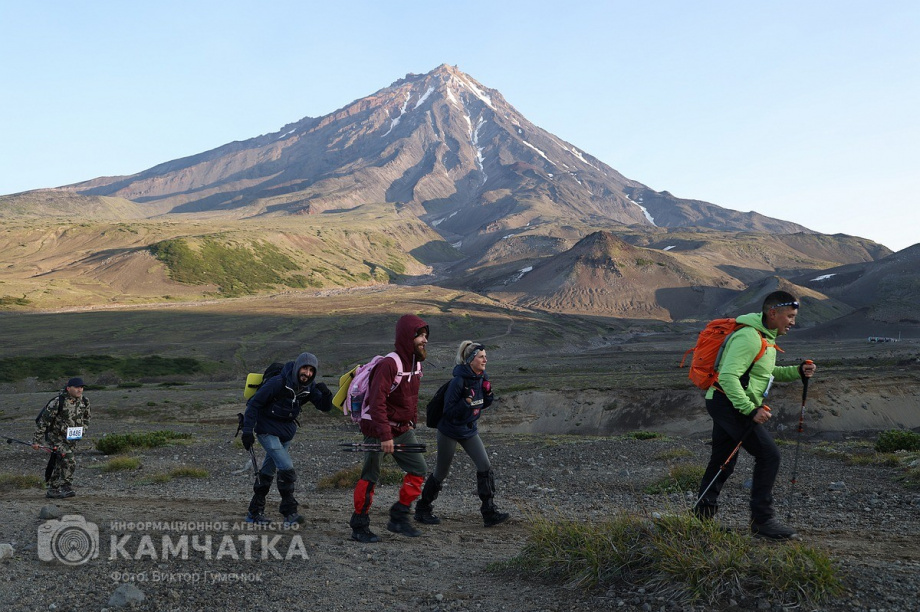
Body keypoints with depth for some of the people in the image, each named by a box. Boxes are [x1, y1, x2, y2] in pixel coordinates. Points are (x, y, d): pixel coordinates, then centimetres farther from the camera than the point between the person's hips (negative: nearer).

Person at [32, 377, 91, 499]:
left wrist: (83, 431, 6)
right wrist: (36, 440, -14)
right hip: (55, 437, -5)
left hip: (71, 438, 6)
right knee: (69, 462, -18)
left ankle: (52, 490, 22)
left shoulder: (84, 402, -4)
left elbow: (86, 418, 17)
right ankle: (67, 488, -9)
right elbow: (43, 421, -16)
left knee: (60, 464, 11)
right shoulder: (57, 402, -21)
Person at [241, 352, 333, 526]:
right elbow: (253, 404, -19)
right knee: (286, 468, -16)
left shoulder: (309, 387, -5)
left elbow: (325, 407, -5)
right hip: (267, 430, -6)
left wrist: (326, 393, -27)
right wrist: (247, 431, -21)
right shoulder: (278, 383, -24)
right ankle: (289, 512, -8)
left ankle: (255, 512, 23)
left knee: (268, 470, 13)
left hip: (286, 432, 7)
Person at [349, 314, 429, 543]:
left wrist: (412, 422, 17)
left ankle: (399, 517, 16)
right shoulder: (389, 365, -24)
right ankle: (359, 527, 15)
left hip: (403, 430, 8)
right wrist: (385, 436, -30)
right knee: (370, 477, 1)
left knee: (418, 470, 4)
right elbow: (377, 403, -28)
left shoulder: (416, 364, 5)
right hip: (378, 430, -8)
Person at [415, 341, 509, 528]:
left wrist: (488, 393, -8)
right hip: (450, 432, -6)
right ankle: (422, 509, 25)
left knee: (485, 466, -6)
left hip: (470, 430, 6)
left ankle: (489, 513, 1)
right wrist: (466, 400, -33)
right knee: (441, 473, 6)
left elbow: (483, 405, 10)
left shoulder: (483, 377, -2)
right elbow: (449, 411, -22)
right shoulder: (458, 381, -24)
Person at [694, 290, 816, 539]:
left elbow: (767, 373, 25)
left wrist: (797, 371, 9)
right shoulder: (749, 337, -19)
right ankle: (762, 520, -1)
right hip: (729, 404, -10)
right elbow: (728, 376, -27)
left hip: (724, 405, 10)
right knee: (769, 455, -9)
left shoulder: (765, 337, 15)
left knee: (723, 462, 15)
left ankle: (703, 514, 25)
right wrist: (751, 409, -26)